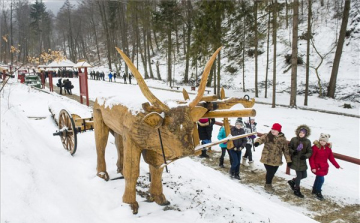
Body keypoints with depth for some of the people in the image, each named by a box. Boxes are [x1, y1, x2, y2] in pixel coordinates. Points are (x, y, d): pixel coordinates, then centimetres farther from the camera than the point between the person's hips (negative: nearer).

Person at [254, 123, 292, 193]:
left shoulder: (283, 139, 2)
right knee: (269, 172, -4)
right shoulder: (267, 136, -5)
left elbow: (286, 150, 6)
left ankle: (268, 184, 37)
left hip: (276, 160, 3)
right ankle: (268, 185, 21)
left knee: (272, 173, 12)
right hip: (267, 159, -3)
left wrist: (288, 160, 5)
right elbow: (261, 139, -23)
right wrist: (257, 142, -47)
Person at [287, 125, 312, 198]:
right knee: (299, 175, -1)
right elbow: (289, 148, 1)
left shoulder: (308, 142, -1)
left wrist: (305, 156, -18)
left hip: (302, 161, 4)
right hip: (295, 161, -4)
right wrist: (293, 152, -19)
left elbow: (310, 152, 2)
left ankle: (292, 181, 37)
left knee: (304, 175, 11)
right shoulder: (294, 140, -8)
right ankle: (296, 190, 18)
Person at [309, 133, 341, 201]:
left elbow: (331, 158, 8)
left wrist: (337, 166, 3)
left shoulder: (328, 148, 1)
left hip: (324, 167, 6)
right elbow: (311, 158, -15)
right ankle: (318, 193, 10)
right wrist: (313, 167, -18)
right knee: (321, 179, -10)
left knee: (318, 178, 21)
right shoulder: (315, 147, -18)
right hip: (317, 167, -6)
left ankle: (314, 190, 41)